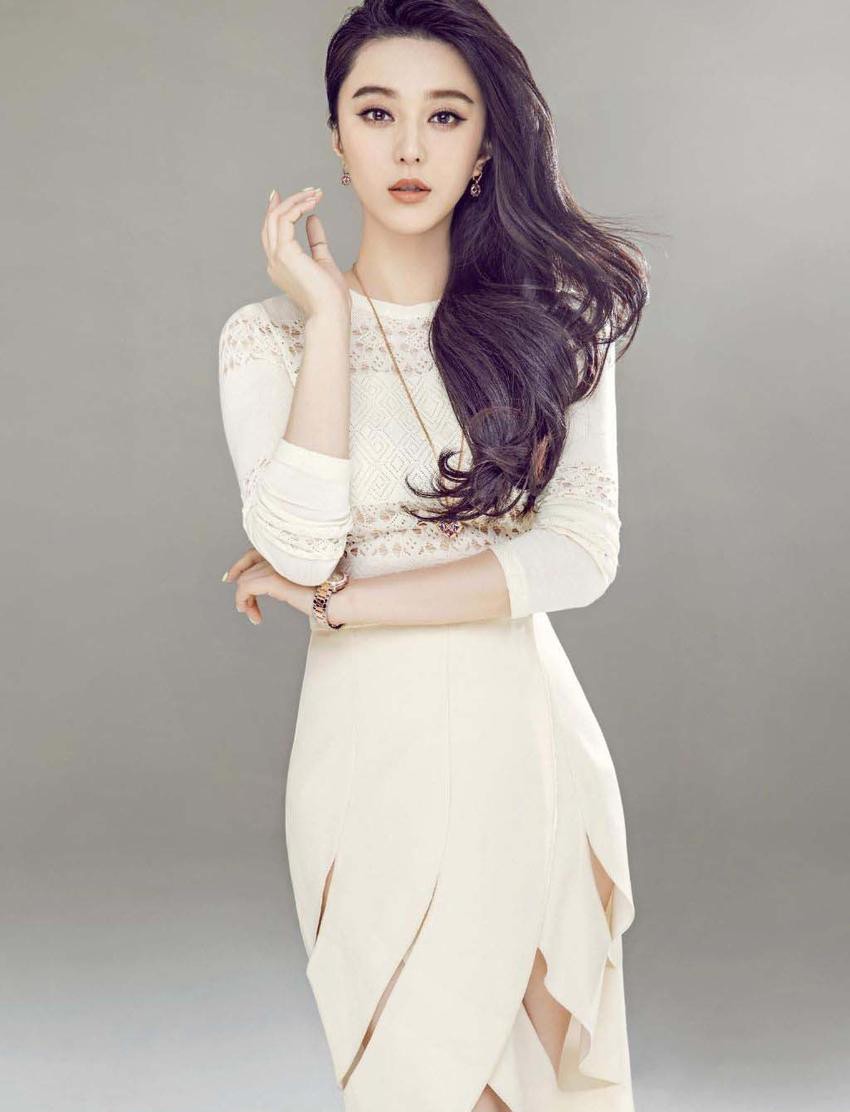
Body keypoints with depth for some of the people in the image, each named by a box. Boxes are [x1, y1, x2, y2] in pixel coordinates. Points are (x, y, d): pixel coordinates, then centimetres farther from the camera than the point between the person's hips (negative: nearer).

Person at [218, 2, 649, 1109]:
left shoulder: (554, 315, -1)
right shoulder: (269, 336, -5)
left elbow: (582, 556, -11)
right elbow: (298, 549, -20)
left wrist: (337, 602, -14)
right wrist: (329, 319, -16)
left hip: (528, 727, 2)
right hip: (374, 737, -1)